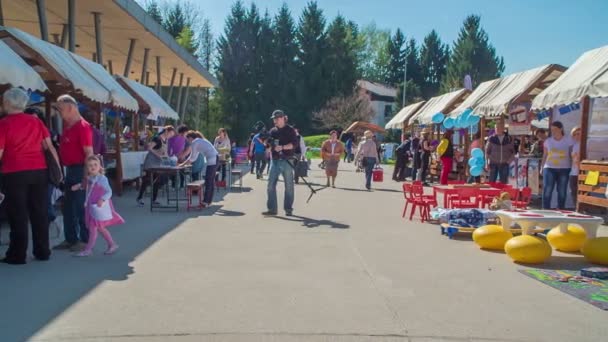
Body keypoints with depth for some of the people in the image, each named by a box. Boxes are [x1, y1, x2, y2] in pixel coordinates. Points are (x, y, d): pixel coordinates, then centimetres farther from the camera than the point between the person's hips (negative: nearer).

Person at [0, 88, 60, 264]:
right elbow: (50, 147, 4)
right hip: (39, 171, 4)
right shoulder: (36, 121, 7)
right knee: (39, 212, 10)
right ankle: (42, 251, 15)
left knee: (18, 214, 3)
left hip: (15, 173, -4)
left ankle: (18, 255, 7)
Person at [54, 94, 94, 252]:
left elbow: (89, 152, -18)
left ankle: (85, 240, 8)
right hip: (69, 170, 9)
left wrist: (86, 175, -22)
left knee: (80, 206, -2)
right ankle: (70, 239, 23)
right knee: (67, 206, 13)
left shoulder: (83, 126, -14)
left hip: (79, 170, -9)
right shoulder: (67, 126, 12)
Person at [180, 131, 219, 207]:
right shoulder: (199, 140, 23)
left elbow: (193, 157, -4)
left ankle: (205, 202, -6)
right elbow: (195, 156, 27)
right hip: (215, 158, 10)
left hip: (212, 160, -10)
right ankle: (209, 200, 18)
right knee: (211, 181, 13)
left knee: (208, 182, -7)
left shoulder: (194, 143, -6)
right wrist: (186, 163, 27)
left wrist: (183, 164, 8)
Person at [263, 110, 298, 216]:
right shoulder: (272, 131, 13)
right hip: (275, 161, 5)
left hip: (287, 161, -4)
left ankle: (288, 209, 10)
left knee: (288, 186, 2)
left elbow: (294, 144, -11)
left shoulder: (290, 130, -1)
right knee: (271, 185, -1)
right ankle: (272, 209, 3)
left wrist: (282, 147, -23)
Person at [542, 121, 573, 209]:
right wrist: (542, 167, 6)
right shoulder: (548, 141, 6)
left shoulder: (568, 141, 2)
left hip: (564, 169, 0)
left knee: (562, 191, 4)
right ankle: (546, 209, -1)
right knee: (547, 190, -7)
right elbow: (545, 155, 11)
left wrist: (572, 168, -1)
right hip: (550, 168, 1)